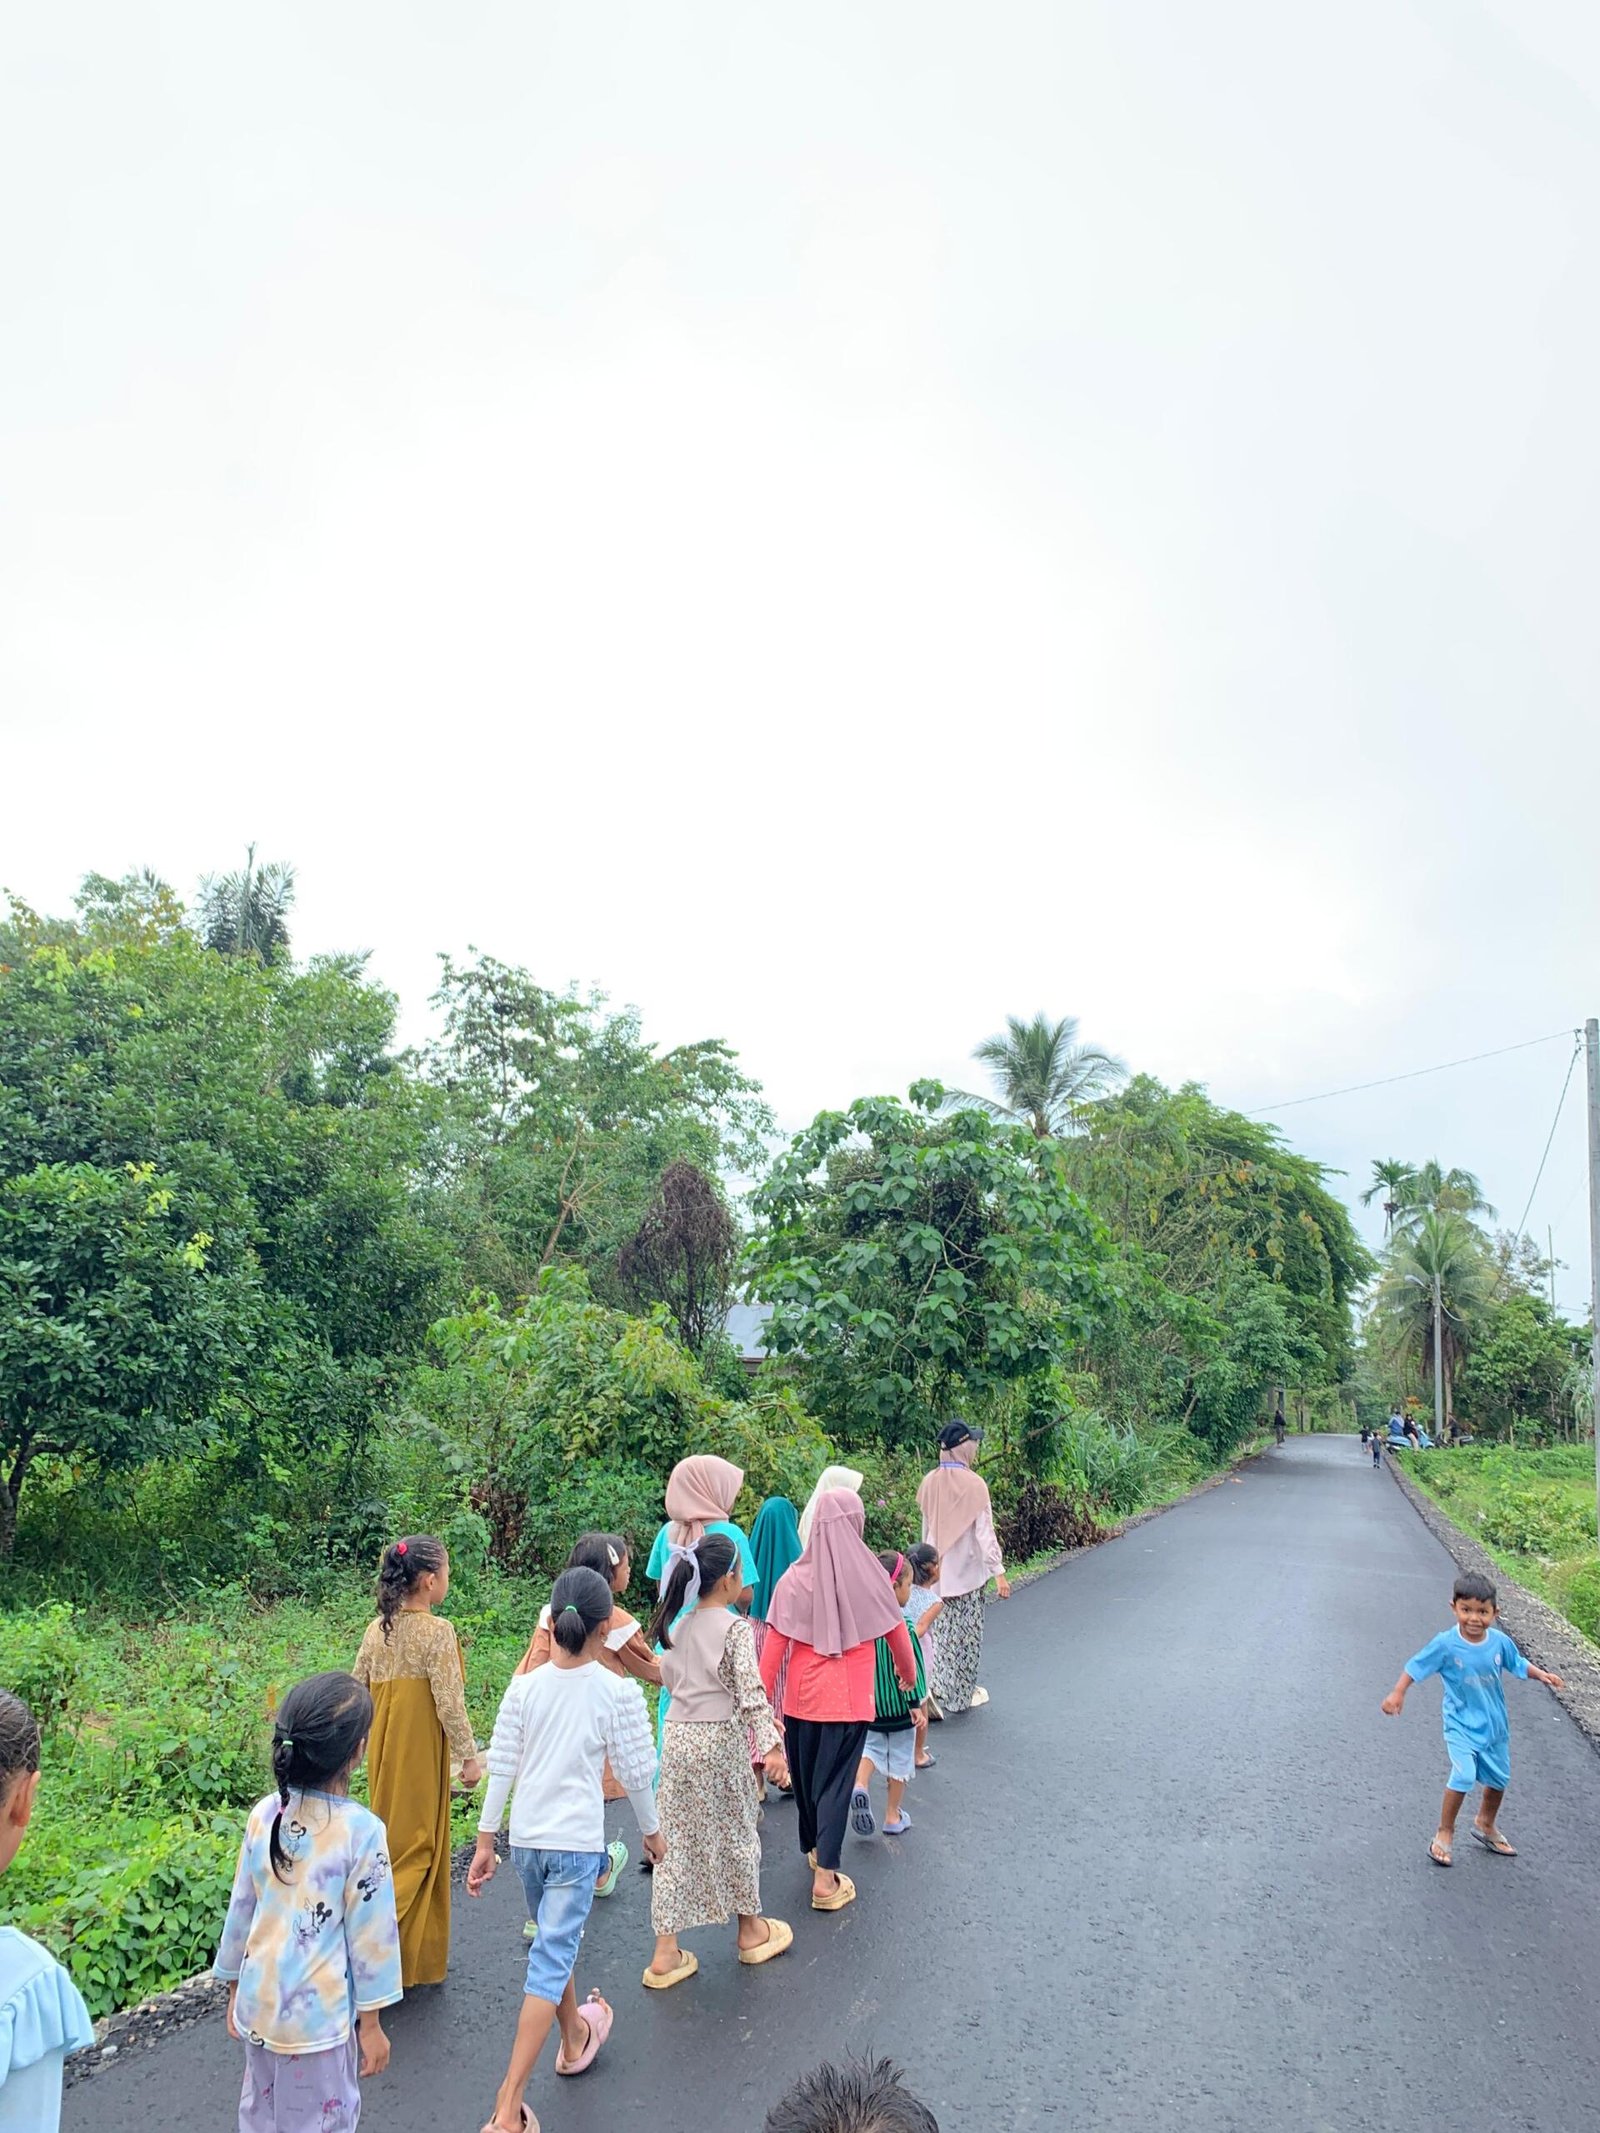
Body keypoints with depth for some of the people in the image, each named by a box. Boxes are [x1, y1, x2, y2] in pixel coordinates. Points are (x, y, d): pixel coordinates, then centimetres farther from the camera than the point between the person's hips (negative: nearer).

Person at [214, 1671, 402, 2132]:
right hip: (319, 2013, -5)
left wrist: (235, 1990, 19)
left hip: (259, 2002, 5)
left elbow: (241, 1909, 3)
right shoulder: (362, 1829, -22)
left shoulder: (264, 1814, -8)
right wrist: (371, 2023, -1)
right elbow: (369, 1934, -14)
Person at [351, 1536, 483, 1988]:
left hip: (384, 1753, 7)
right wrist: (470, 1755, -9)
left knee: (391, 1840, 18)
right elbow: (449, 1702, -18)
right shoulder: (436, 1631, -17)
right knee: (418, 1848, 4)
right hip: (420, 1753, -7)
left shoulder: (378, 1628, 2)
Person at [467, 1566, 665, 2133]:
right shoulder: (618, 1692, -13)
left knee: (555, 1941, 25)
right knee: (550, 1963, 0)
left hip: (525, 1839, 5)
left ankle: (575, 2036, 46)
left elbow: (501, 1767, -1)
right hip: (576, 1843, -4)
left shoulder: (523, 1687, -4)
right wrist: (652, 1830, 11)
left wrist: (485, 1842, 8)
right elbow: (634, 1773, -5)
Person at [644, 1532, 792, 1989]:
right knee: (735, 1835, 14)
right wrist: (770, 1743, -27)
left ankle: (665, 1954, 12)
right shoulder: (735, 1628, -14)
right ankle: (751, 1931, 32)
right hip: (720, 1741, -5)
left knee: (676, 1841, 10)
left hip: (677, 1739, 5)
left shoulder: (677, 1626, 6)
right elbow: (751, 1689, -23)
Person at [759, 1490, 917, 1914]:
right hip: (849, 1699, -2)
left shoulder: (795, 1579, -7)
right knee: (835, 1781, 6)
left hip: (801, 1696, 2)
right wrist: (908, 1673, 21)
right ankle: (825, 1878, 3)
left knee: (804, 1775, 20)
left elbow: (774, 1644, -8)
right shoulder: (869, 1575, -9)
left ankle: (814, 1848, 41)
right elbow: (896, 1631, 3)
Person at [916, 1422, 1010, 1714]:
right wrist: (999, 1572, -13)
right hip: (967, 1570, -4)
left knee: (940, 1630, 16)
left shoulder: (929, 1482, -1)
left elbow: (926, 1527, 9)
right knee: (966, 1634, 9)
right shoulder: (973, 1484, -17)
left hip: (936, 1570, 5)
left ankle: (937, 1688, 15)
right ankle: (962, 1695, 20)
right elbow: (985, 1531, -17)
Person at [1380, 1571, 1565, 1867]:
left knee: (1499, 1778, 19)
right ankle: (1445, 1832, 0)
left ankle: (1486, 1825, 46)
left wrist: (1542, 1675, -10)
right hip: (1461, 1724, -5)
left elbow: (1518, 1665, 6)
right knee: (1463, 1776, -20)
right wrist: (1397, 1693, -21)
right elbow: (1416, 1667, -14)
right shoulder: (1445, 1644, -21)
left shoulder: (1499, 1641, -12)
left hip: (1494, 1723, 5)